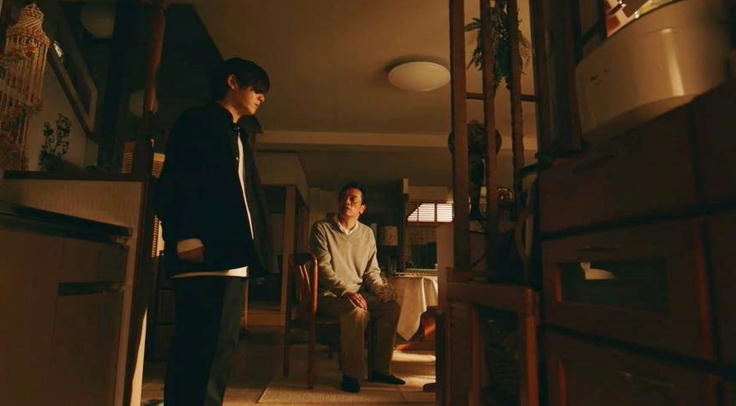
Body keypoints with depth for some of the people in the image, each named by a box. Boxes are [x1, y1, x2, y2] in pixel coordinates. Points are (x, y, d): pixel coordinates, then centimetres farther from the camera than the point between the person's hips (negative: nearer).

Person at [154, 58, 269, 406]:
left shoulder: (234, 135, 26)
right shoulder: (198, 121, 1)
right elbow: (173, 184, -10)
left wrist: (245, 253, 13)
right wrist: (187, 240, -20)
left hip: (229, 260, 9)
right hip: (206, 259, -9)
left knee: (216, 353, 12)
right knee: (202, 355, -8)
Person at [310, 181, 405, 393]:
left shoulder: (367, 233, 12)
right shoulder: (322, 228, -3)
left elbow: (371, 271, 12)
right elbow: (323, 268, -13)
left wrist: (381, 289, -9)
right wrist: (345, 292, -26)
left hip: (358, 293, 5)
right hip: (329, 294, -5)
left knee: (391, 306, -18)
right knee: (357, 310, -34)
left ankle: (379, 369, -4)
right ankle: (351, 374, -19)